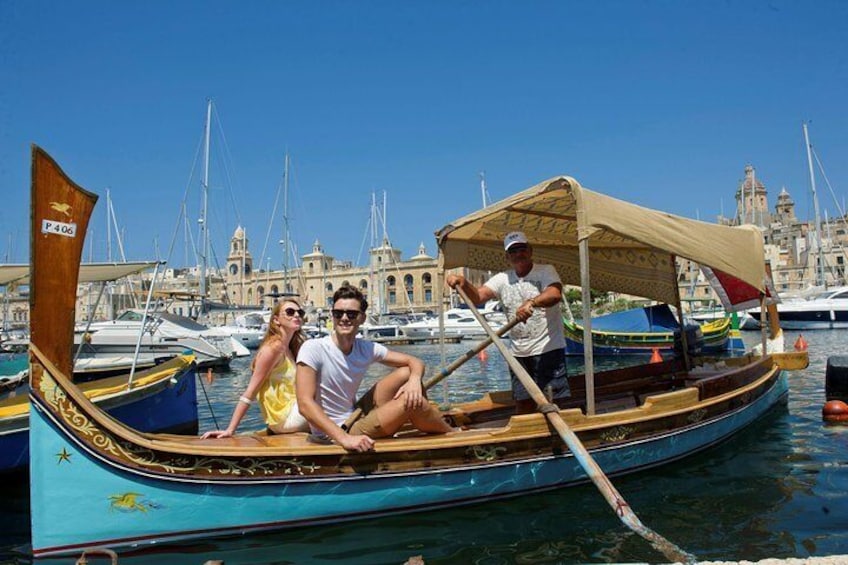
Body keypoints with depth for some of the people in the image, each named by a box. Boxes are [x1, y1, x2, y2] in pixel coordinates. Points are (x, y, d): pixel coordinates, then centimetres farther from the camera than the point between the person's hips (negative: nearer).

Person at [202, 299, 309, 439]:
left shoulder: (291, 349, 12)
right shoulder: (274, 347, -14)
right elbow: (250, 391, -17)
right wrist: (230, 430, -19)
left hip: (291, 414, 8)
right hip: (285, 418, -8)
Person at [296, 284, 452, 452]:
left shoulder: (367, 349, -2)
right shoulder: (313, 349, -19)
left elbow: (414, 362, 3)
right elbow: (305, 404, -27)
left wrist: (414, 380, -22)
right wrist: (344, 438, -37)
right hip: (334, 434, -7)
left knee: (406, 373, -2)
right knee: (411, 401, -18)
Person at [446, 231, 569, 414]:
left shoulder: (545, 271, -3)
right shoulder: (502, 279, 9)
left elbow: (555, 294, -24)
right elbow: (477, 297, -3)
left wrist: (531, 302, -42)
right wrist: (463, 284, -24)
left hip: (548, 349, -4)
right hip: (519, 353, 4)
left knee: (553, 400, -5)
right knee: (523, 402, 10)